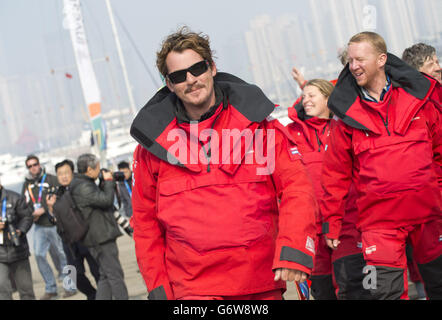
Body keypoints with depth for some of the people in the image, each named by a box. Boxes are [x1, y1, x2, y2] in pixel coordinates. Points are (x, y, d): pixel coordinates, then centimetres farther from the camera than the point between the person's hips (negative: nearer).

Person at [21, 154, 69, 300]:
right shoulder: (27, 185, 11)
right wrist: (31, 214, -3)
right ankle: (50, 289, 4)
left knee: (62, 254, 5)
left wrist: (44, 209, -19)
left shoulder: (51, 180, -5)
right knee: (39, 255, -5)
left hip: (54, 224, -4)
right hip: (39, 227, 4)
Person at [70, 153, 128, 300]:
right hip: (101, 238, -11)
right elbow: (106, 200, -24)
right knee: (115, 274, -8)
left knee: (106, 276, 14)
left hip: (100, 237, 11)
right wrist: (108, 181, -9)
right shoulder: (83, 187, -18)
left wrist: (105, 183, 10)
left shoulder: (85, 184, 15)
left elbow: (99, 197, 23)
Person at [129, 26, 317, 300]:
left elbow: (296, 185, -1)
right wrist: (157, 284, 4)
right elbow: (145, 219, 11)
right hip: (193, 290, -1)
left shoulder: (255, 120, 3)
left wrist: (293, 248, -15)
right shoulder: (153, 141, 4)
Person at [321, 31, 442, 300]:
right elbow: (336, 173, 5)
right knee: (385, 290, -8)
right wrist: (332, 221, 5)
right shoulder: (347, 113, 1)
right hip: (379, 218, -1)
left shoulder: (420, 95, 2)